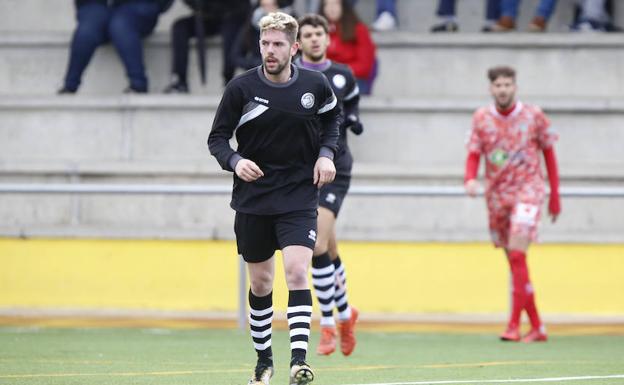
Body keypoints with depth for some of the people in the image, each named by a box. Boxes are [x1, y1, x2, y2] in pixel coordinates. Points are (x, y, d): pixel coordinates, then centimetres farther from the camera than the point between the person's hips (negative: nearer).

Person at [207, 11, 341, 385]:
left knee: (297, 271, -18)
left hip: (299, 197, -1)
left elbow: (333, 116, 17)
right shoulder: (242, 87, -9)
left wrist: (326, 152, 0)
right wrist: (234, 161, -21)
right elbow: (217, 137, -1)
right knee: (260, 282, 10)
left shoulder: (316, 84, -5)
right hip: (252, 199, 1)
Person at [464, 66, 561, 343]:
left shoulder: (534, 116, -2)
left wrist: (555, 196, 6)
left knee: (517, 255, -19)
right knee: (515, 263, 7)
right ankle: (537, 328, 17)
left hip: (527, 190, -4)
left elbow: (549, 153, 6)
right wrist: (470, 180, -19)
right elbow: (473, 155, 3)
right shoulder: (481, 119, 3)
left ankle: (514, 325, -20)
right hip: (497, 195, 4)